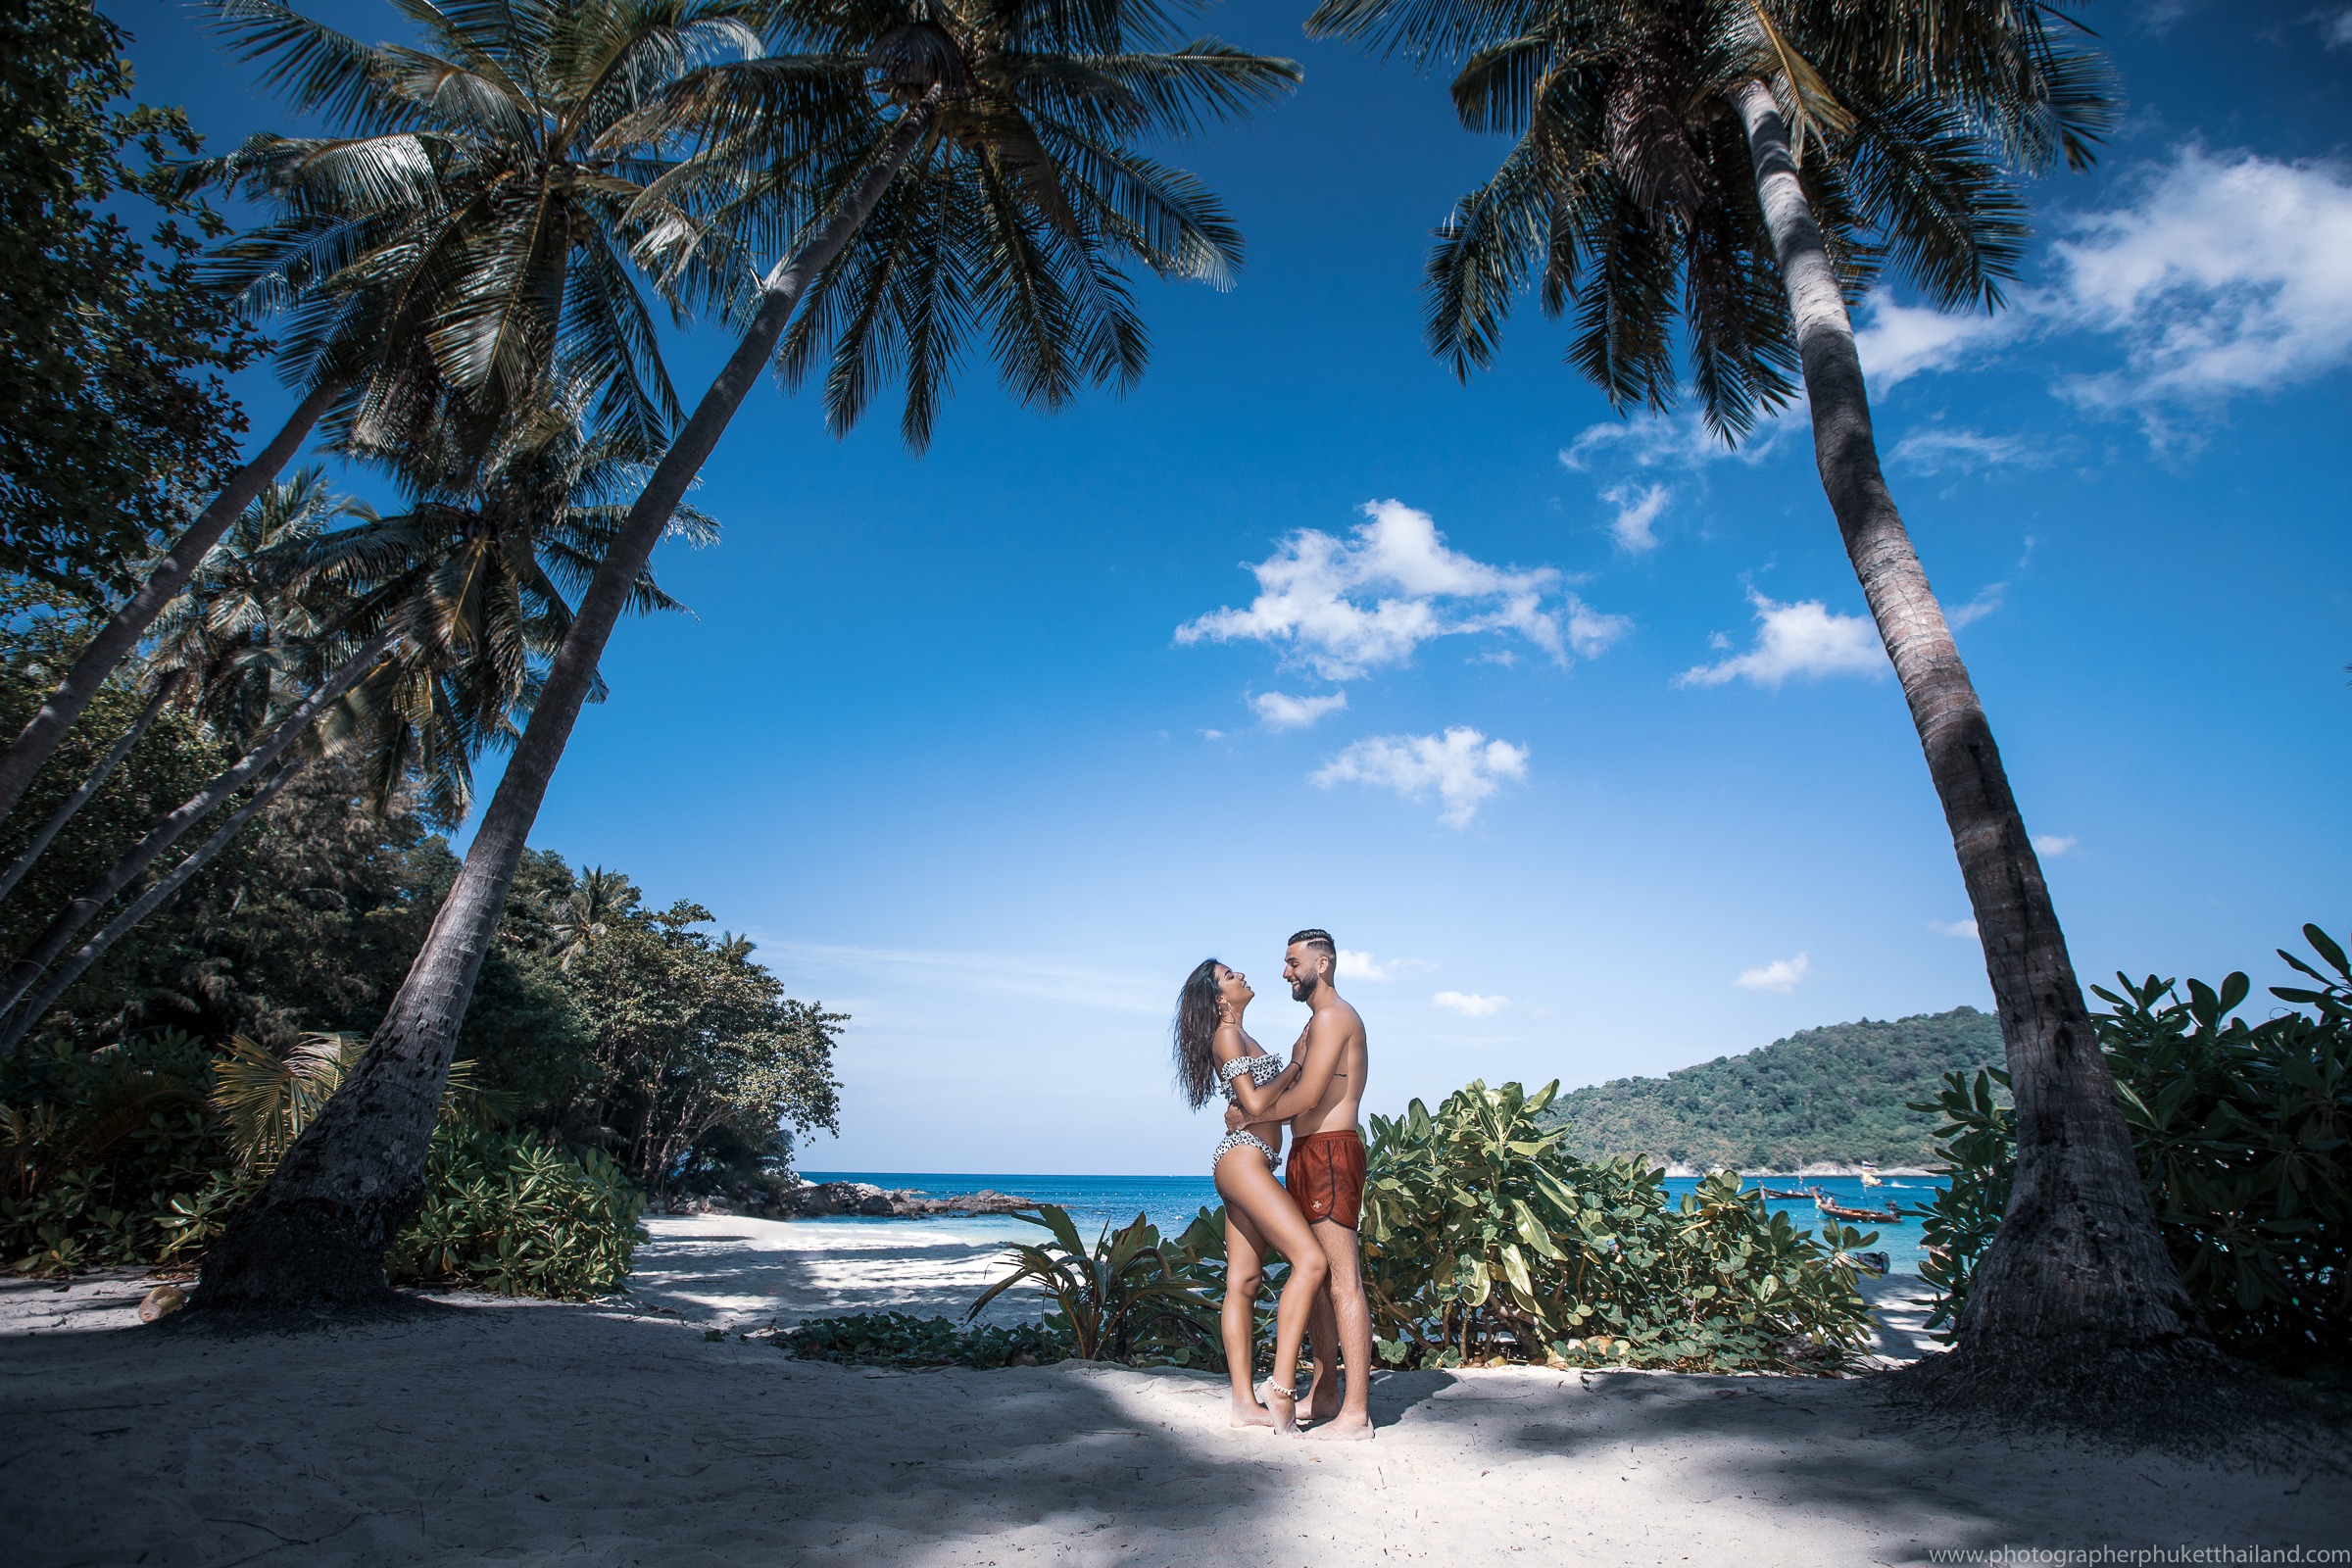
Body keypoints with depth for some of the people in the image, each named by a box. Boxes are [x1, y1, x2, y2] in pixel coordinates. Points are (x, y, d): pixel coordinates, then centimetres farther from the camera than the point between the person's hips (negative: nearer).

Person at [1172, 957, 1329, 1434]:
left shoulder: (1240, 1037, 21)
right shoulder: (1227, 1035, -8)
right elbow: (1254, 1103, -15)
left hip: (1249, 1164, 9)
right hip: (1242, 1158, -9)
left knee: (1243, 1282, 7)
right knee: (1310, 1259, -17)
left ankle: (1245, 1403, 9)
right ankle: (1281, 1386, -18)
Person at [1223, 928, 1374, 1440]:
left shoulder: (1332, 1016, -12)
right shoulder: (1317, 1023, 21)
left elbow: (1306, 1097, -19)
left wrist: (1246, 1115, -8)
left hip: (1330, 1153, -11)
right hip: (1307, 1155, 11)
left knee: (1342, 1281, -8)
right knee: (1315, 1276, 15)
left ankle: (1356, 1413, -3)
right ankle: (1323, 1393, 24)